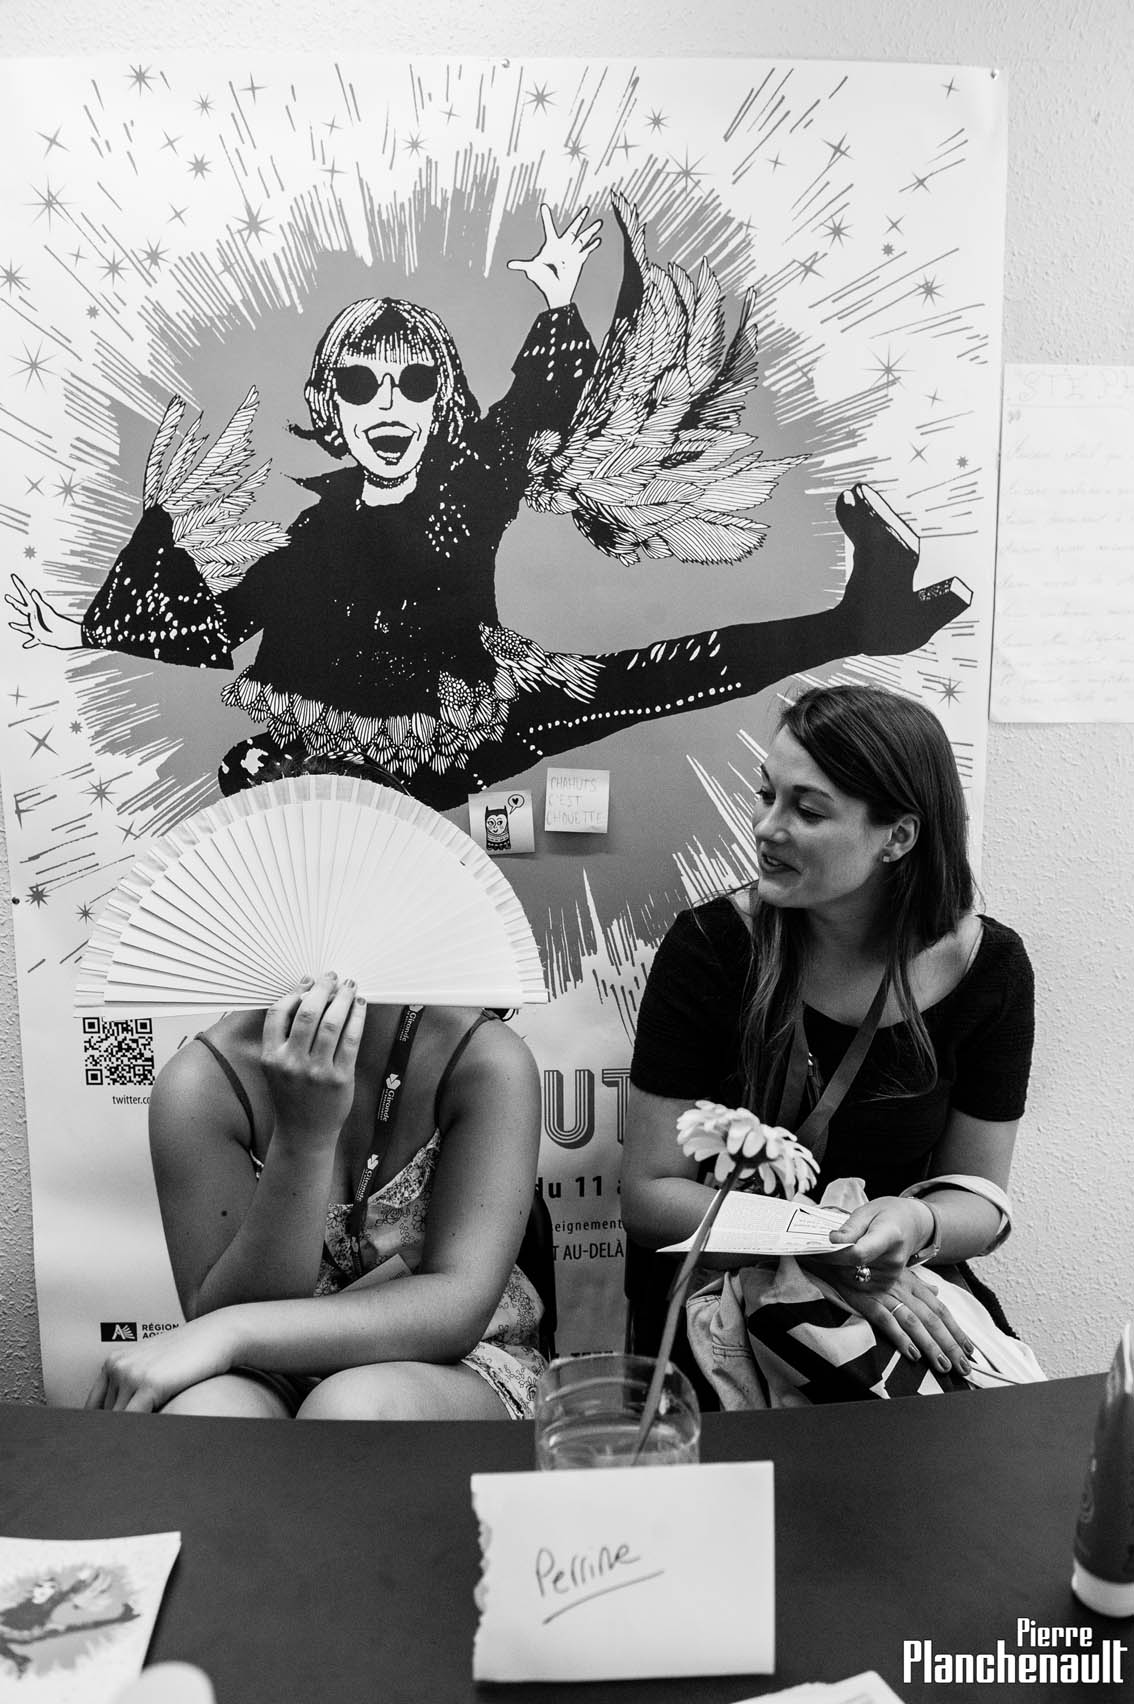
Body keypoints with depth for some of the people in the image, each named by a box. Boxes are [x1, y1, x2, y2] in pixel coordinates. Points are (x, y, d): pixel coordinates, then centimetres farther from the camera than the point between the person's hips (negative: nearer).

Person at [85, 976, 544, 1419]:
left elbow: (461, 1306, -24)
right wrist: (303, 1138, -31)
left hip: (453, 1358, 1)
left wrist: (229, 1333, -31)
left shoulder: (487, 1059, -19)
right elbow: (221, 1313, -17)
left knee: (349, 1409, -33)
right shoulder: (200, 1081, -15)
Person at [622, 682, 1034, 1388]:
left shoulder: (987, 966, -7)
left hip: (906, 1295, 3)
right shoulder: (711, 946, -14)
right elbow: (649, 1194, -11)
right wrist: (816, 1244, -23)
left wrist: (916, 1223, -21)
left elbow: (980, 1192, 2)